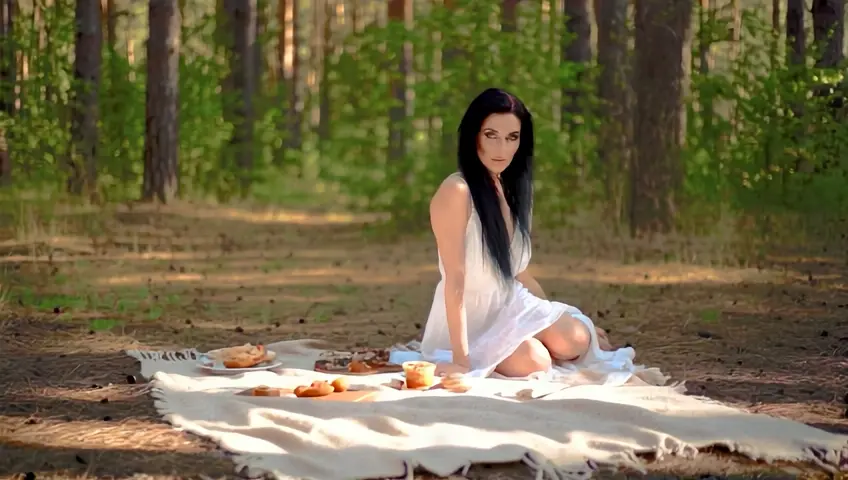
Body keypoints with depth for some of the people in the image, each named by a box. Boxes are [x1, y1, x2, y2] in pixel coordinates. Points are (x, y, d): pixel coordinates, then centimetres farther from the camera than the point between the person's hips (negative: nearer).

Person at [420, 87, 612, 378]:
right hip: (470, 318, -7)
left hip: (511, 306, 7)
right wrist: (461, 360, -29)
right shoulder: (456, 192, -23)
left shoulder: (512, 190, 4)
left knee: (576, 342, -12)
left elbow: (517, 272, 12)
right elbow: (455, 279, -26)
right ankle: (479, 359, 6)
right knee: (533, 363, -24)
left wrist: (557, 319, 14)